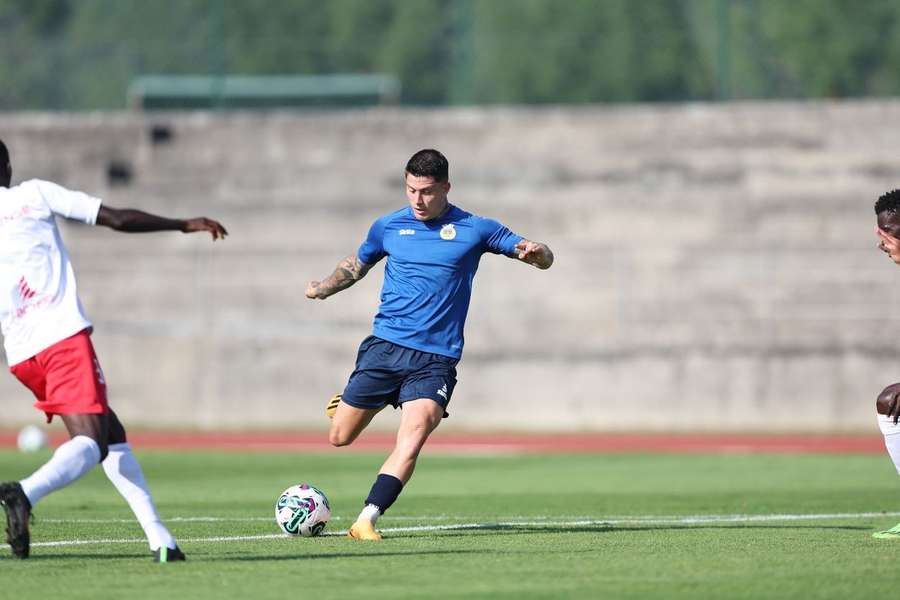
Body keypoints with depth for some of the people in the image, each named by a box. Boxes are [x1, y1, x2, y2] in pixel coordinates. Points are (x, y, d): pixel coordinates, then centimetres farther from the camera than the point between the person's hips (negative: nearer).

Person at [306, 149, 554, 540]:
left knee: (414, 435, -24)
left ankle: (366, 521, -25)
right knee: (340, 437, 3)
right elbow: (356, 265, 27)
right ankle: (344, 404, 40)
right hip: (385, 346, 2)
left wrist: (535, 252, -20)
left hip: (436, 358, -2)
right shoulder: (388, 227, 9)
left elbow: (544, 258, 3)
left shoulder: (474, 229, 3)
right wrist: (321, 289, 12)